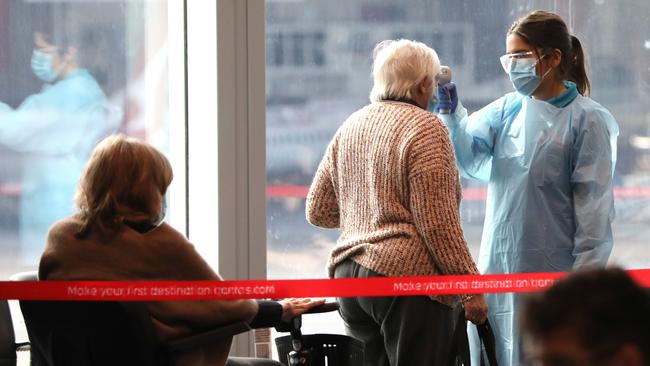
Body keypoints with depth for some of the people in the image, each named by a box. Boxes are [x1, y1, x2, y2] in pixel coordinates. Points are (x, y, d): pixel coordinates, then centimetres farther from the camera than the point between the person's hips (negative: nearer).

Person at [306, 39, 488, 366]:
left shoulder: (351, 126, 13)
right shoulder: (425, 128, -8)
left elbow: (318, 211, 18)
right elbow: (439, 224, -14)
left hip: (347, 272, 7)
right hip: (407, 275, -7)